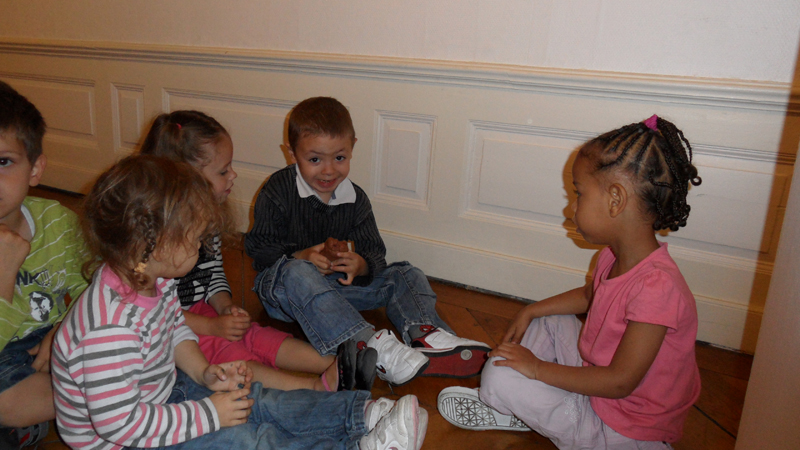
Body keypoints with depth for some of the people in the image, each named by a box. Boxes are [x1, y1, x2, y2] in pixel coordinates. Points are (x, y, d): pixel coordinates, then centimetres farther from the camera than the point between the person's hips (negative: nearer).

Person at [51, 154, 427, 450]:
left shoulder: (153, 281, -7)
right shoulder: (110, 329, -37)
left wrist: (204, 373, -6)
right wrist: (209, 414, -26)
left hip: (159, 390, 8)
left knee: (257, 401, -2)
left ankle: (363, 412, -3)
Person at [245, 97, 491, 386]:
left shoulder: (355, 199, 1)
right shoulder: (278, 191, -10)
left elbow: (375, 252, 0)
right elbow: (258, 246, -11)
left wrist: (361, 265, -25)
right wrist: (301, 257, -29)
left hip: (335, 283, 5)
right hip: (281, 286, -4)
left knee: (406, 276, -7)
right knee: (297, 274, -41)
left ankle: (427, 337, -37)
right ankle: (371, 348, -51)